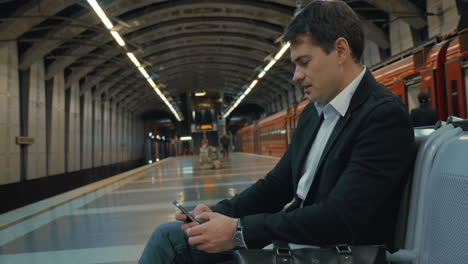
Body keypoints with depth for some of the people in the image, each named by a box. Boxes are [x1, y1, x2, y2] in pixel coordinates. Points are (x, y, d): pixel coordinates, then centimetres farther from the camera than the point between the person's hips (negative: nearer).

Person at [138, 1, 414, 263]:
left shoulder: (385, 115, -17)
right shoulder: (313, 112, 10)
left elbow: (340, 218, -25)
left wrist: (239, 231, -23)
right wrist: (220, 212, -5)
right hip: (286, 238, 8)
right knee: (169, 236, 1)